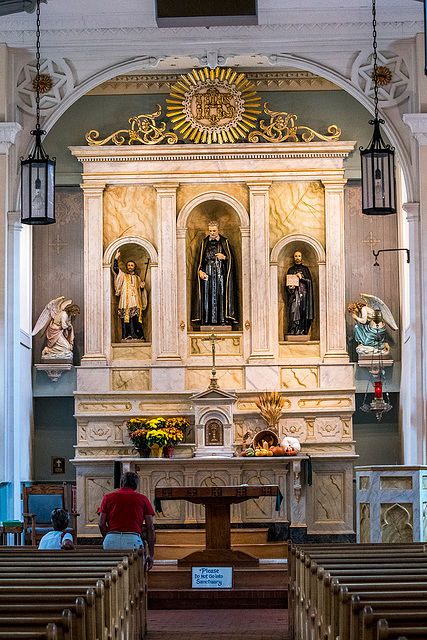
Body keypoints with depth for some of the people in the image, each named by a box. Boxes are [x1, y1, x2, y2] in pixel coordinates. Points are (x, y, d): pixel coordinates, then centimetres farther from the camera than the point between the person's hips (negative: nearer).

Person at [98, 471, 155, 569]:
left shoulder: (108, 497, 17)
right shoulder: (142, 499, 15)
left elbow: (101, 524, 8)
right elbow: (150, 528, 10)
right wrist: (150, 554, 13)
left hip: (111, 539, 1)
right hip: (133, 539, -1)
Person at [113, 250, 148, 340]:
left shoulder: (138, 278, 22)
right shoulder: (123, 276, 14)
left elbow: (141, 291, 23)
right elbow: (115, 269, -2)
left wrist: (142, 287, 1)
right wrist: (116, 258, -12)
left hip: (136, 303, 2)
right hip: (126, 302, -2)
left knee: (136, 320, -6)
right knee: (126, 320, -10)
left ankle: (137, 336, -6)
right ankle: (127, 336, -10)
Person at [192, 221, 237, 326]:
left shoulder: (224, 242, 7)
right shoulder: (205, 242, 12)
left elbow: (230, 258, 5)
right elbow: (201, 258, 10)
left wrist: (223, 257, -17)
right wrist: (200, 271, -6)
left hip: (220, 273, -1)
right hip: (208, 273, 1)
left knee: (221, 294, -7)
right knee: (208, 296, -4)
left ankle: (223, 320, -8)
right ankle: (208, 320, -6)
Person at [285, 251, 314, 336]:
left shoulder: (305, 269, 13)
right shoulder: (291, 270, 15)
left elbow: (309, 281, 4)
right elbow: (287, 283, 12)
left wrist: (301, 278, -11)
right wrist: (289, 287, -9)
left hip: (303, 294, 0)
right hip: (294, 295, 0)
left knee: (303, 313, -6)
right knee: (294, 312, -13)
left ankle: (302, 331, -6)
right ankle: (293, 331, -18)